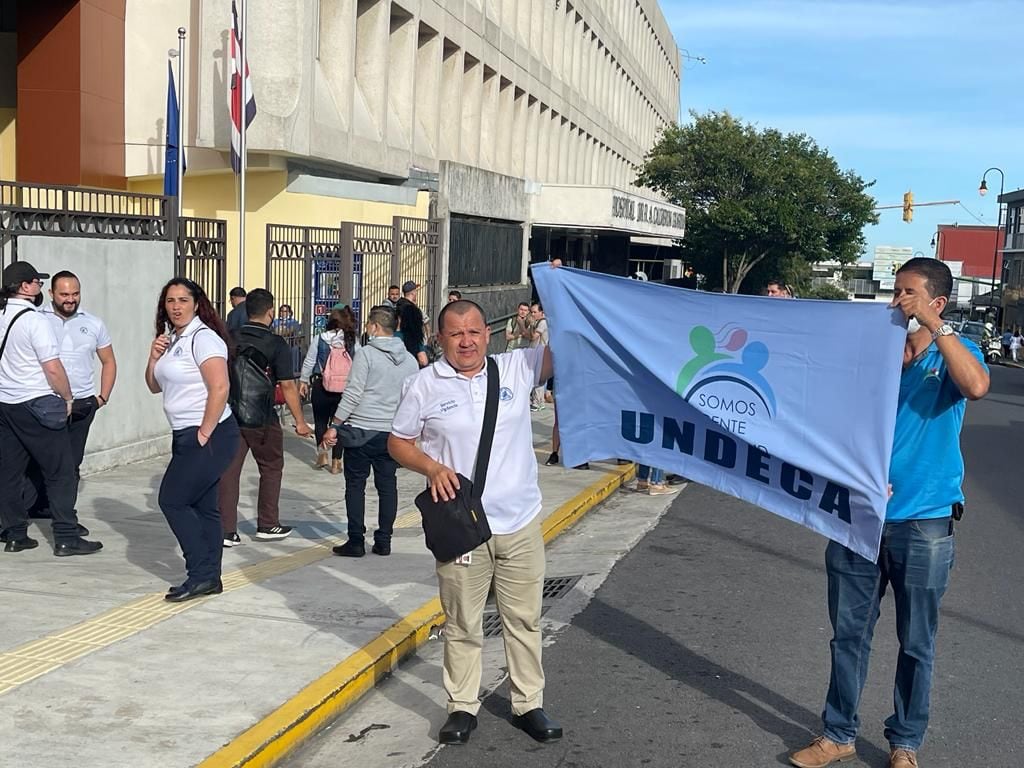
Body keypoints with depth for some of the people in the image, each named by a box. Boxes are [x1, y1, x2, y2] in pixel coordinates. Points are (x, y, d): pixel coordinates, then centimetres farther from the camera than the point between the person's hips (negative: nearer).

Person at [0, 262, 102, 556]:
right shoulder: (35, 321, -15)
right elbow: (53, 368, -18)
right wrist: (67, 398, -3)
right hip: (36, 405, -8)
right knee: (60, 473, -1)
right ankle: (66, 539, -1)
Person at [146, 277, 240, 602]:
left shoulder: (203, 338, -13)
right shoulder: (171, 339, 15)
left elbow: (219, 388, -23)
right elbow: (154, 386, 19)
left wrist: (204, 434, -20)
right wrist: (154, 358, 1)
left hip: (209, 437, -9)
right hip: (185, 437, 9)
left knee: (172, 500, -9)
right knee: (203, 507, 10)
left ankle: (201, 575, -2)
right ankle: (210, 578, 16)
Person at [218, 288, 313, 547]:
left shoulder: (230, 339, 4)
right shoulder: (276, 344, -10)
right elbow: (287, 385, -13)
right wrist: (300, 421, -7)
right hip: (262, 417, -3)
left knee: (228, 470, 5)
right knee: (271, 468, 14)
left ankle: (226, 530, 3)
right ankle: (267, 525, 20)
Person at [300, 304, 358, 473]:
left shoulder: (320, 340, -4)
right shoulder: (353, 342, -3)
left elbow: (308, 362, 2)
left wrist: (303, 381, 14)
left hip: (321, 386, -1)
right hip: (345, 389, 1)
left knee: (320, 421, 16)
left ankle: (322, 453, 4)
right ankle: (336, 462, 8)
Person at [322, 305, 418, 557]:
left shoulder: (366, 354, -10)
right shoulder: (410, 359, 8)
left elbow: (353, 394, -13)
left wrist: (334, 426, -8)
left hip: (362, 431, -5)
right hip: (393, 433, 5)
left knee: (355, 485, 3)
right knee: (387, 486, 10)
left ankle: (356, 542, 4)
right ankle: (383, 541, 13)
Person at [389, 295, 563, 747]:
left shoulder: (517, 367, 0)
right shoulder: (424, 386, -2)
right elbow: (398, 443, 5)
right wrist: (432, 468, -13)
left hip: (521, 523, 2)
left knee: (524, 619, 13)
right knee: (462, 624, 9)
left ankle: (529, 705, 27)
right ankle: (462, 706, 25)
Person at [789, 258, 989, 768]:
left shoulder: (955, 354, -4)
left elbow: (976, 387, -26)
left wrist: (935, 327, -23)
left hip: (924, 524, -2)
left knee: (916, 643, 10)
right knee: (849, 633, 11)